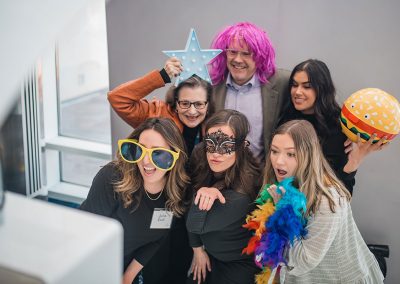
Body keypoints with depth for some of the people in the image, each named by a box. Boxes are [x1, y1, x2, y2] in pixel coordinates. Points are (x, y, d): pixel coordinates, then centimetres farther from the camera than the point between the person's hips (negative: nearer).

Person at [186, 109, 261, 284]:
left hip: (239, 265, -5)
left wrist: (202, 197, -41)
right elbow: (192, 220, -1)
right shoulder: (201, 164, -16)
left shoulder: (241, 194, -34)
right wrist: (197, 248, 0)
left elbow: (194, 225, -28)